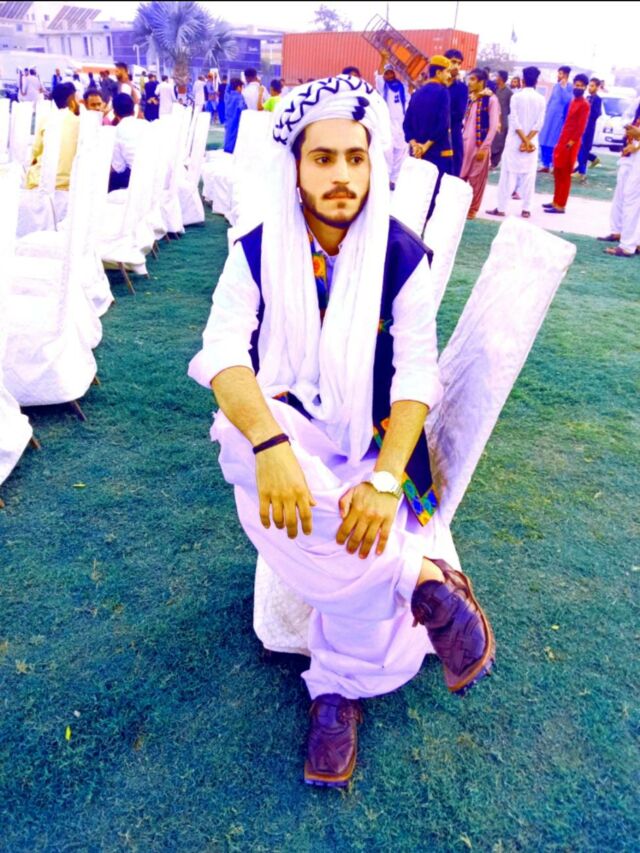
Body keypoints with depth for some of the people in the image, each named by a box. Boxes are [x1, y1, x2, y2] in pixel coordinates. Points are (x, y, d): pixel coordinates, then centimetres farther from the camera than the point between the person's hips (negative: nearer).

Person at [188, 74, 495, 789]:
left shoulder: (403, 256, -2)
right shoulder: (257, 252, 0)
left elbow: (416, 374, -8)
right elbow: (223, 353, -13)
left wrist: (386, 477, -25)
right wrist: (270, 445, -33)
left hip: (369, 442, 0)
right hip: (283, 429, 1)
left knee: (364, 535, -30)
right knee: (239, 432, -33)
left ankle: (336, 692, -2)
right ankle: (426, 578, -22)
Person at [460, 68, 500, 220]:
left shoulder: (491, 99, -6)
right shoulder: (469, 99, 12)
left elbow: (494, 126, -11)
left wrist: (484, 147, -16)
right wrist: (460, 140, 5)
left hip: (480, 145, -5)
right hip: (465, 143, 5)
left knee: (477, 179, 1)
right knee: (459, 177, 3)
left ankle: (472, 210, 12)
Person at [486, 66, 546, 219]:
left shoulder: (516, 97, -5)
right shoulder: (541, 99, 2)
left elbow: (514, 121, -12)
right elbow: (539, 123, -6)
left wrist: (524, 141, -10)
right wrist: (528, 140, -9)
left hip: (515, 141, -2)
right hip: (531, 142, 2)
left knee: (508, 173, 0)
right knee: (529, 175, 6)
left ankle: (501, 208, -1)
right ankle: (526, 209, 5)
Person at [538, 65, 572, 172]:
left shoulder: (569, 87, -7)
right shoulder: (556, 86, 13)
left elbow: (566, 100, -21)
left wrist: (563, 87, -21)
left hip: (559, 118, -7)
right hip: (549, 117, 7)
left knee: (555, 143, -6)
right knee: (544, 141, 6)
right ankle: (545, 164, 15)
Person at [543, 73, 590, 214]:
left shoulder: (584, 104, -12)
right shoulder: (573, 101, 16)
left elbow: (581, 127, -17)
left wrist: (571, 142, -20)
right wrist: (561, 142, 15)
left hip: (570, 144, -9)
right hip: (562, 141, 9)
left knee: (565, 175, -6)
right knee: (558, 173, 13)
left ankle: (560, 206, -2)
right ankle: (556, 201, 22)